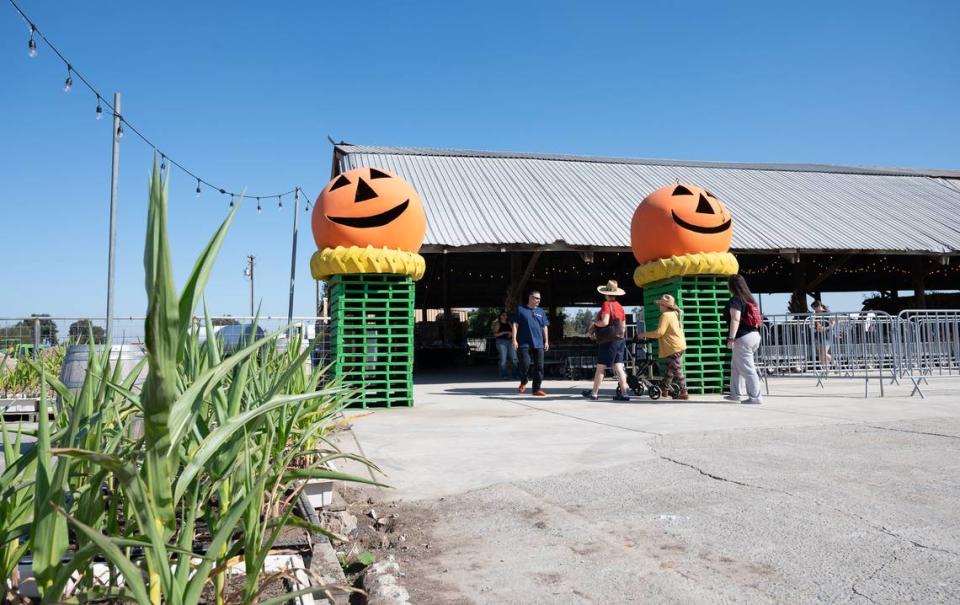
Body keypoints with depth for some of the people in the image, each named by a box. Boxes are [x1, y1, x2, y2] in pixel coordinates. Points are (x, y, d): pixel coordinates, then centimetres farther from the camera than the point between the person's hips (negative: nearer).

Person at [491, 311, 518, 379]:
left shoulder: (509, 323, 15)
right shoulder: (498, 324, 2)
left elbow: (513, 331, 19)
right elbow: (495, 334, -5)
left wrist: (511, 334, -4)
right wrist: (504, 332, -15)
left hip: (510, 341, 4)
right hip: (501, 342, -4)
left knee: (514, 358, -3)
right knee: (503, 359, -7)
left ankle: (516, 373, 2)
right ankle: (504, 374, -2)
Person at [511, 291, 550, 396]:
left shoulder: (541, 311, 15)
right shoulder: (521, 309, 4)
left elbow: (544, 327, 17)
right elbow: (515, 325, 0)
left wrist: (546, 341, 11)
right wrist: (514, 339, -7)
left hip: (538, 344, 4)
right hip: (524, 343, -4)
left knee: (539, 367, 0)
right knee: (525, 364, -13)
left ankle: (536, 389, 8)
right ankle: (523, 382, 16)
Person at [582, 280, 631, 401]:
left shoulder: (606, 305, -11)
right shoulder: (619, 306, 12)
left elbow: (604, 322, -21)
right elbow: (623, 325, 14)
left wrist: (594, 323, -4)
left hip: (607, 341, -7)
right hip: (619, 340, 7)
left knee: (600, 367, 0)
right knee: (618, 367, 6)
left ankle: (594, 393, 5)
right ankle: (623, 393, 1)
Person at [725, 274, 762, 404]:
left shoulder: (735, 300, -11)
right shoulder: (749, 298, 14)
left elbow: (735, 319, -22)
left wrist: (731, 338, -23)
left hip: (743, 337, -9)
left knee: (747, 369, -3)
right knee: (736, 365, 19)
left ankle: (755, 397, 1)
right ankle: (735, 393, 24)